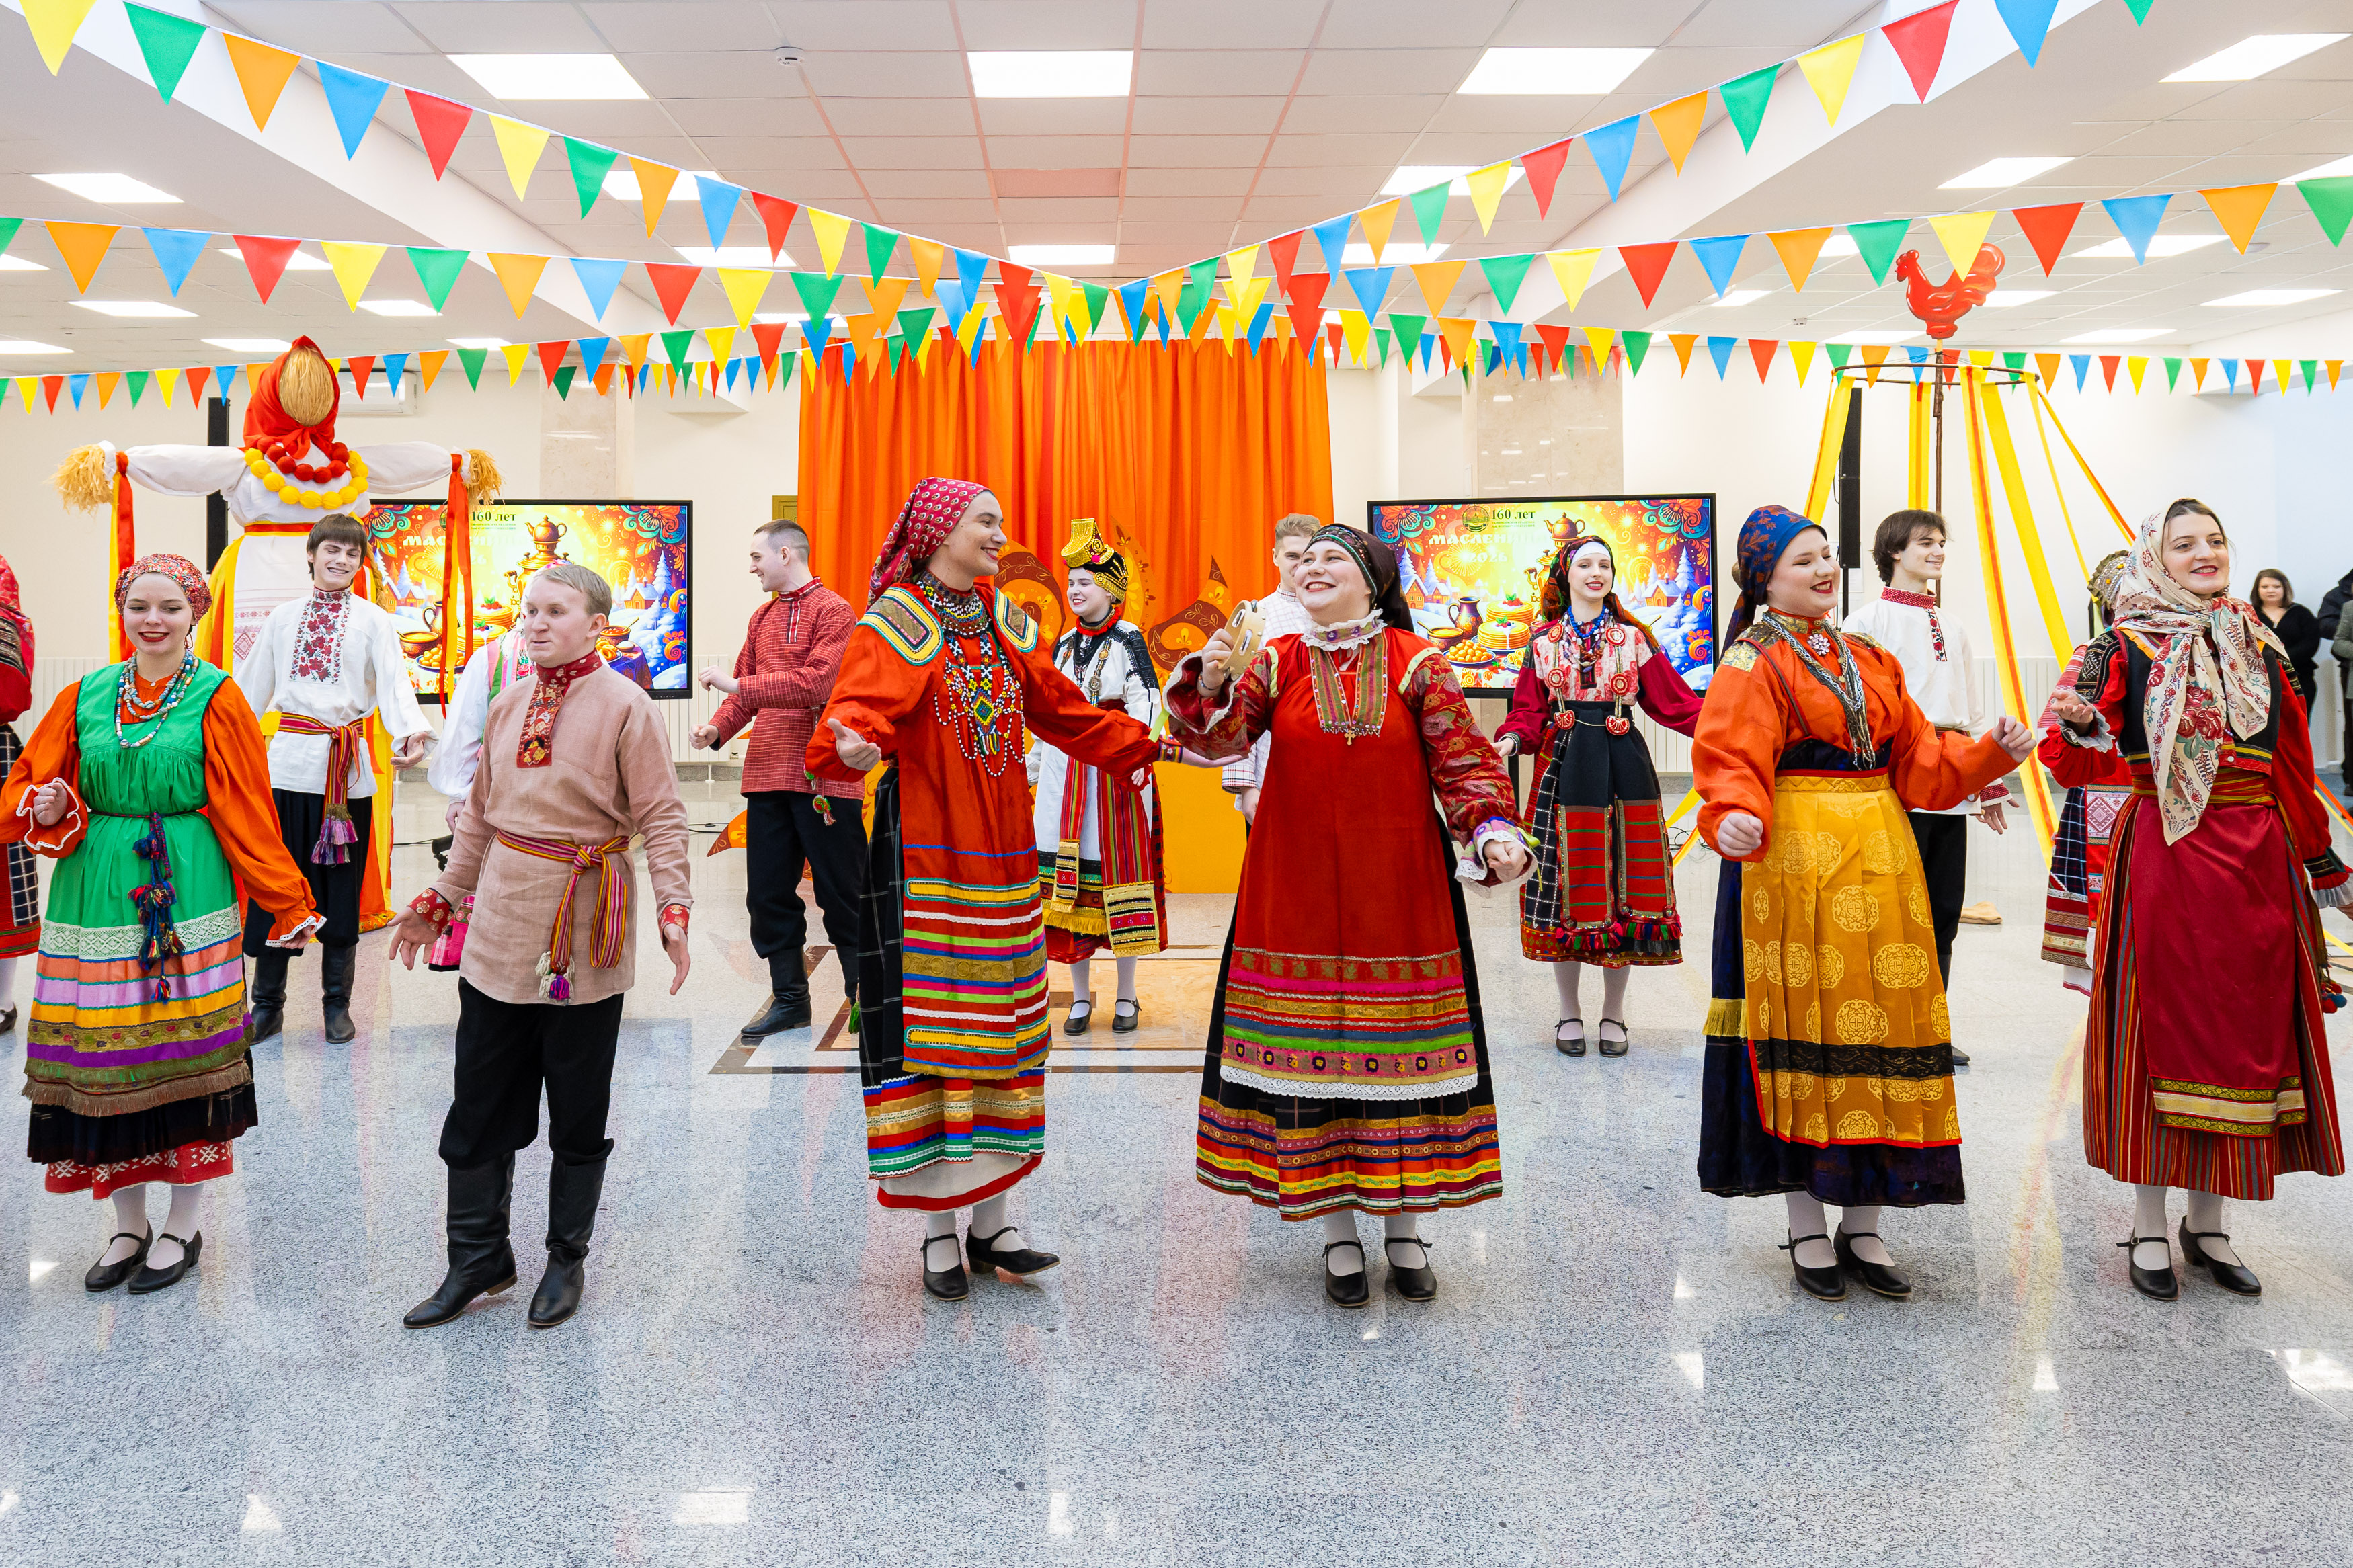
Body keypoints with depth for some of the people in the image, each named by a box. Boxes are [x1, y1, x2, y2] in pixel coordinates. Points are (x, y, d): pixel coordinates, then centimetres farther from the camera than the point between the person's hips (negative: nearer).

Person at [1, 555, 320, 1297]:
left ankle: (184, 1226, 18)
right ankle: (128, 1226, 22)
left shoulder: (217, 699, -1)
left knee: (186, 1059, 1)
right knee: (107, 1064, 5)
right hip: (98, 895, 3)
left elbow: (248, 817, -2)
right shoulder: (84, 698, 9)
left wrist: (290, 905, -3)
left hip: (188, 897, -3)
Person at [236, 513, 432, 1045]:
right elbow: (252, 686, 16)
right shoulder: (283, 618, 11)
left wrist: (411, 732, -29)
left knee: (341, 889, 4)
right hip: (288, 761, 2)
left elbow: (394, 683, -10)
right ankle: (267, 1002, 17)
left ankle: (337, 1003, 17)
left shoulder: (374, 621, 4)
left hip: (347, 767, -2)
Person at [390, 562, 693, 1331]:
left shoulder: (625, 705, -8)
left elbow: (662, 818, -11)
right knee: (479, 1100, 9)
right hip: (501, 924, 5)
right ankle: (478, 1259, 23)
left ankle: (568, 1259, 23)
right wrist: (439, 900, 18)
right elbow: (480, 812, 18)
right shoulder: (508, 704, 10)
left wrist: (674, 908, -22)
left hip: (583, 933, -5)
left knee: (577, 1108, 7)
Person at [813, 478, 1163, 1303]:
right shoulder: (892, 626, -5)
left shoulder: (1006, 623, 14)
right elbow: (860, 705, -22)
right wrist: (850, 742, -44)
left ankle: (990, 1222, 17)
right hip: (924, 857, -6)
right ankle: (939, 1232, 9)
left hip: (1002, 861, 6)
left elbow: (1065, 711, 21)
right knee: (929, 1029, -3)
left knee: (997, 1024, 8)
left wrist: (1147, 747, 19)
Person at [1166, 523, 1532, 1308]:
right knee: (1308, 1050, 4)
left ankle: (1405, 1226, 24)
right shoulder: (1274, 663, 4)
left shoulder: (1418, 664, 0)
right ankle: (1338, 1232, 19)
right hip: (1298, 896, 1)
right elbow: (1220, 737, -10)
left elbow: (1463, 762, -2)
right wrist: (1209, 681, -29)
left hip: (1399, 893, -1)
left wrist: (1494, 831, -18)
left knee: (1400, 1048, 7)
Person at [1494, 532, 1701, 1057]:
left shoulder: (1635, 638, 8)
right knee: (1569, 885, 2)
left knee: (1624, 886, 3)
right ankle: (1569, 1014, 17)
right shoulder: (1544, 641, 7)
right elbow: (1529, 710, 4)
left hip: (1623, 767, 1)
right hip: (1565, 767, -1)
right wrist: (1511, 739, -16)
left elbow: (1675, 702, 4)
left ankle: (1614, 1013, 17)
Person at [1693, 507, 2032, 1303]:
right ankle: (1808, 1231, 11)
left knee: (1881, 1025, 6)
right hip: (1795, 860, -6)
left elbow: (1918, 759, 15)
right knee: (1805, 1028, -3)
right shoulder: (1753, 664, -3)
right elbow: (1732, 763, -16)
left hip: (1880, 858, 6)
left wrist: (1992, 751, 1)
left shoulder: (1870, 662, 18)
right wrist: (1733, 817, -36)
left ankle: (1863, 1227, 18)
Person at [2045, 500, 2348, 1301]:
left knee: (2245, 1029, 7)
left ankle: (2208, 1224, 20)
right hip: (2165, 854, -4)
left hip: (2258, 861, 5)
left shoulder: (2259, 647, 13)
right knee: (2165, 1023, -1)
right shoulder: (2129, 644, 1)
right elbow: (2094, 721, -17)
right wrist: (2081, 720, -41)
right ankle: (2148, 1226, 10)